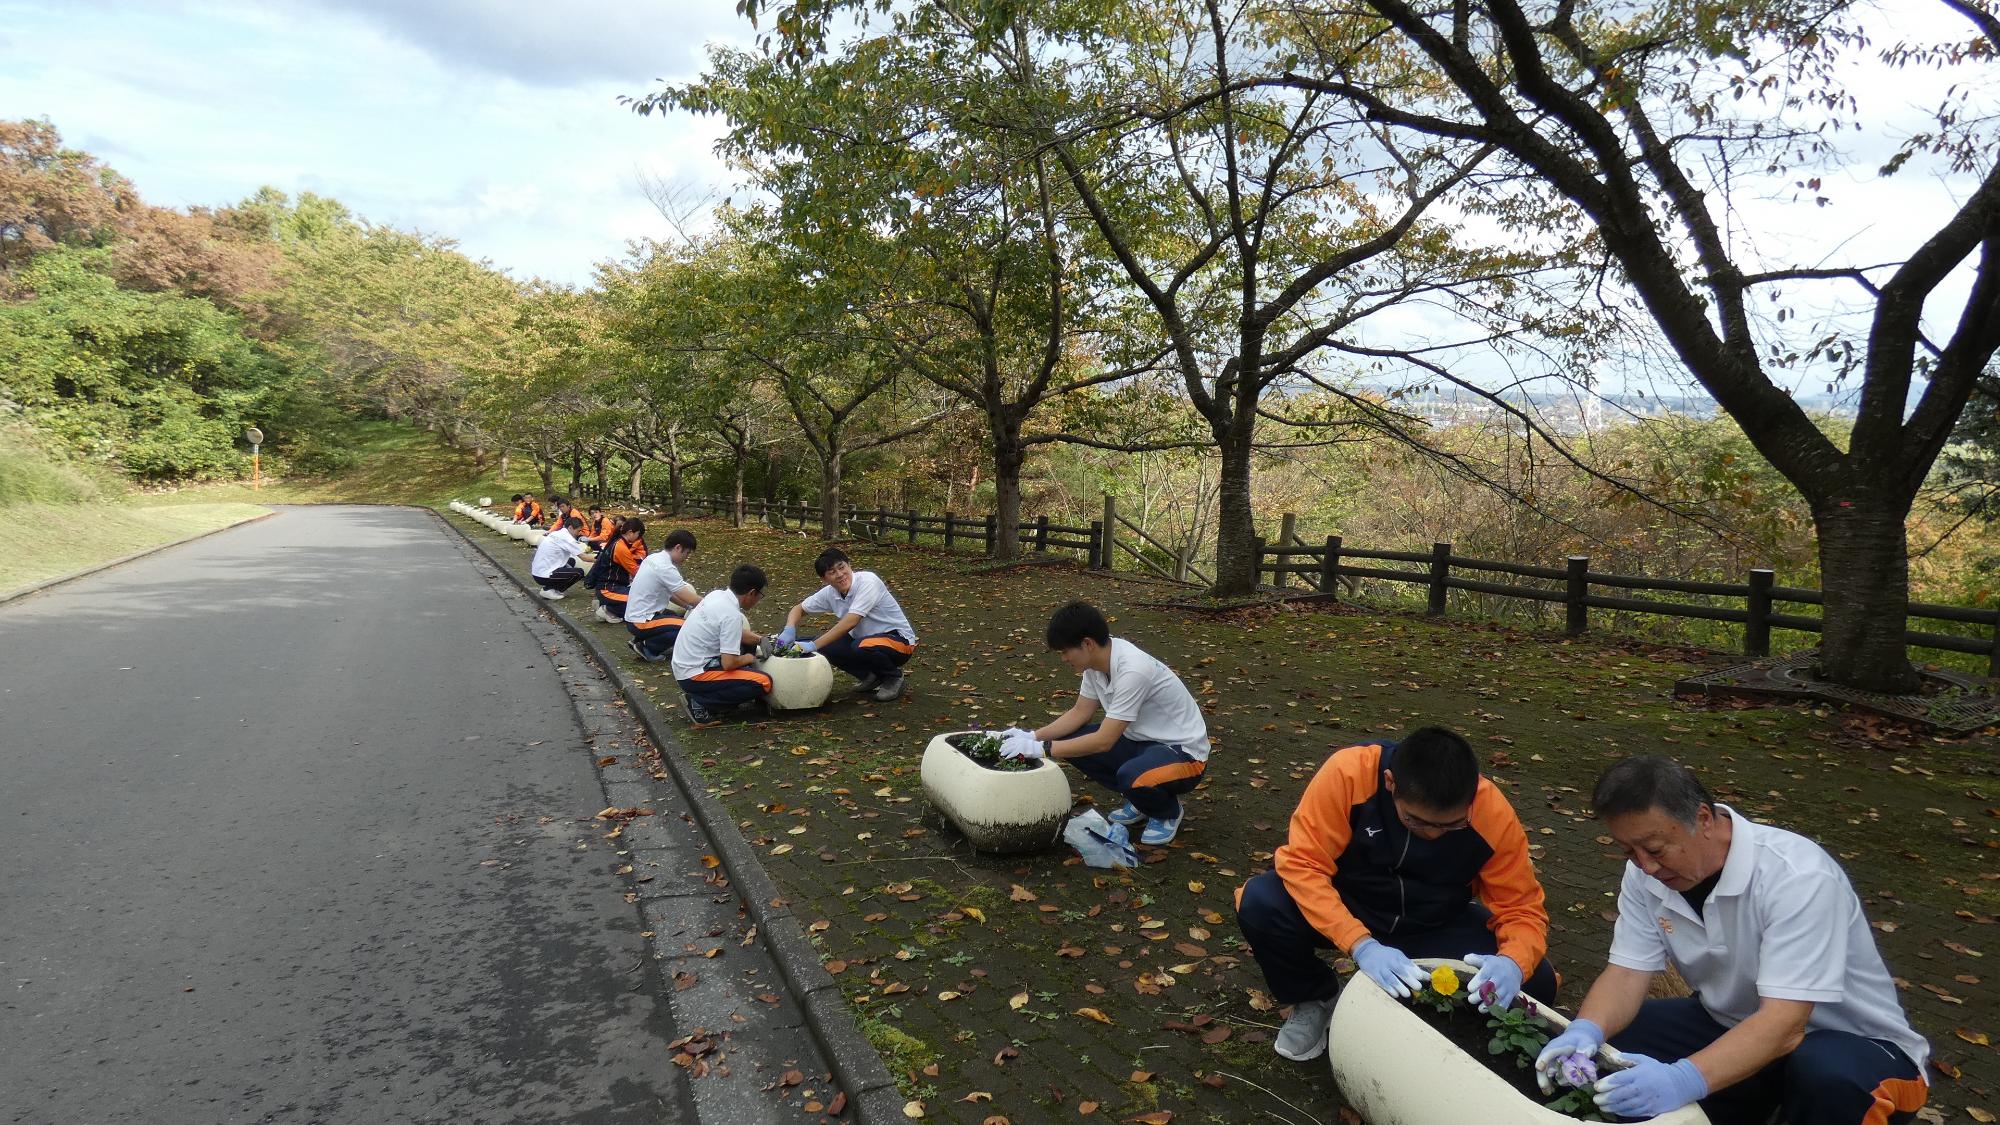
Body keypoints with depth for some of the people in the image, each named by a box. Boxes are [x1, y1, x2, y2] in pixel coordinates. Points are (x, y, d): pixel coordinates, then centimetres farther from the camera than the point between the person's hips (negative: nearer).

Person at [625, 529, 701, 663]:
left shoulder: (653, 558, 6)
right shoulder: (665, 568, -22)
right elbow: (691, 599, -18)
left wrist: (689, 606, 10)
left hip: (634, 615, 10)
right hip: (641, 622, -10)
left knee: (679, 617, 25)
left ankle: (641, 640, 12)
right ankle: (648, 647, -6)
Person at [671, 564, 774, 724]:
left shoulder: (717, 595, 3)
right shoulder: (732, 615, -23)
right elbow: (729, 663, -24)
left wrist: (759, 639, 6)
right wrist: (748, 658, -4)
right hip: (695, 676, -9)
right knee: (763, 683, -15)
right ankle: (700, 704, -8)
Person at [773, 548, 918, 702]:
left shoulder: (868, 581, -24)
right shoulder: (829, 593, -4)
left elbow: (850, 622, -33)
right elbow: (799, 609, 10)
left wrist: (813, 645, -34)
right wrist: (789, 630, -13)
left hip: (898, 638, -7)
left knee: (861, 647, -35)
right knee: (826, 645, -12)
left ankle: (893, 677, -4)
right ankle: (870, 676, 10)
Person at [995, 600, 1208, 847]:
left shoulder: (1132, 670, -32)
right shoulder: (1097, 660, -6)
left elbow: (1104, 741, -30)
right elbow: (1079, 713, 5)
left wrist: (1041, 749, -27)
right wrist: (1032, 737, -7)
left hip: (1183, 751, -8)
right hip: (1142, 741, 8)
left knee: (1131, 776, -37)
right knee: (1071, 740, -5)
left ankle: (1168, 811, -1)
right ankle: (1141, 800, 12)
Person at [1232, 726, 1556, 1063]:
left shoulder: (1494, 814, -24)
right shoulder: (1348, 772, -31)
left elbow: (1523, 907, -14)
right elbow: (1302, 864, -30)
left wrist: (1513, 962, -36)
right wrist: (1361, 944, -42)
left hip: (1434, 926, 2)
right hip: (1346, 909, -2)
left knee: (1534, 983, -21)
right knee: (1259, 904, -30)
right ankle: (1314, 999, 2)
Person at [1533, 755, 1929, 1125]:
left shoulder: (1798, 878, -30)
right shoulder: (1646, 873, -11)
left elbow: (1784, 1026, -36)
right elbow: (1626, 974, -13)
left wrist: (1686, 1079, -51)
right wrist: (1585, 1031, -35)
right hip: (1734, 1028, 6)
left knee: (1828, 1077, -39)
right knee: (1600, 1043, -13)